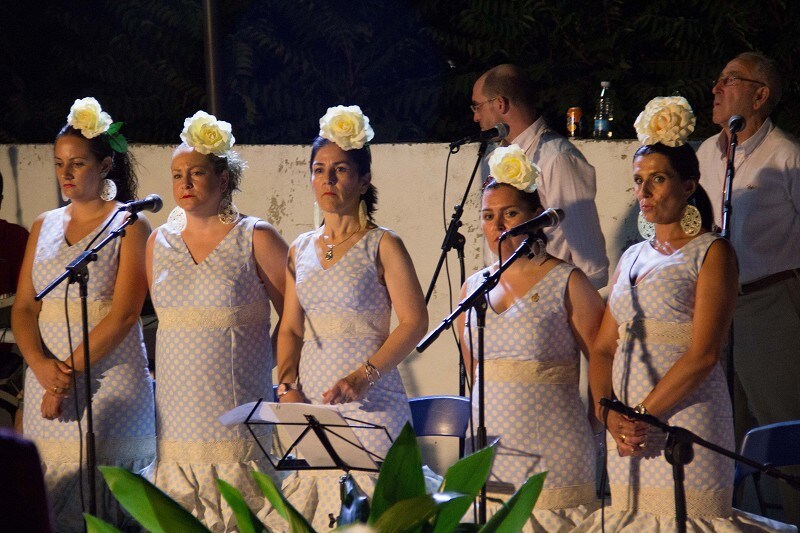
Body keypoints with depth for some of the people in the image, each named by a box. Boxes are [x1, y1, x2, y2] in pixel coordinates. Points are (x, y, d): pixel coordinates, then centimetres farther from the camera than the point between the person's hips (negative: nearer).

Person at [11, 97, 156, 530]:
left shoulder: (130, 226, -1)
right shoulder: (44, 227, 15)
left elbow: (123, 315, -10)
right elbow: (23, 307, 9)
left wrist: (69, 371, -15)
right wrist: (41, 365, -10)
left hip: (108, 382, -5)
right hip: (46, 382, 5)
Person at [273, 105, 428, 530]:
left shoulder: (381, 246, -1)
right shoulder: (301, 251, 14)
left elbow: (414, 322, -8)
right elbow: (290, 329, 15)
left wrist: (363, 376, -17)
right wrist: (288, 385, -2)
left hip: (370, 400, -5)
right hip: (310, 402, 5)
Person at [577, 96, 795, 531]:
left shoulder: (712, 253, -2)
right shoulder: (632, 258, 18)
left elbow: (703, 355, -12)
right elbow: (603, 349, 14)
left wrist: (644, 414, -14)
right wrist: (607, 411, -4)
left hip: (684, 419, -6)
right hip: (627, 430, 6)